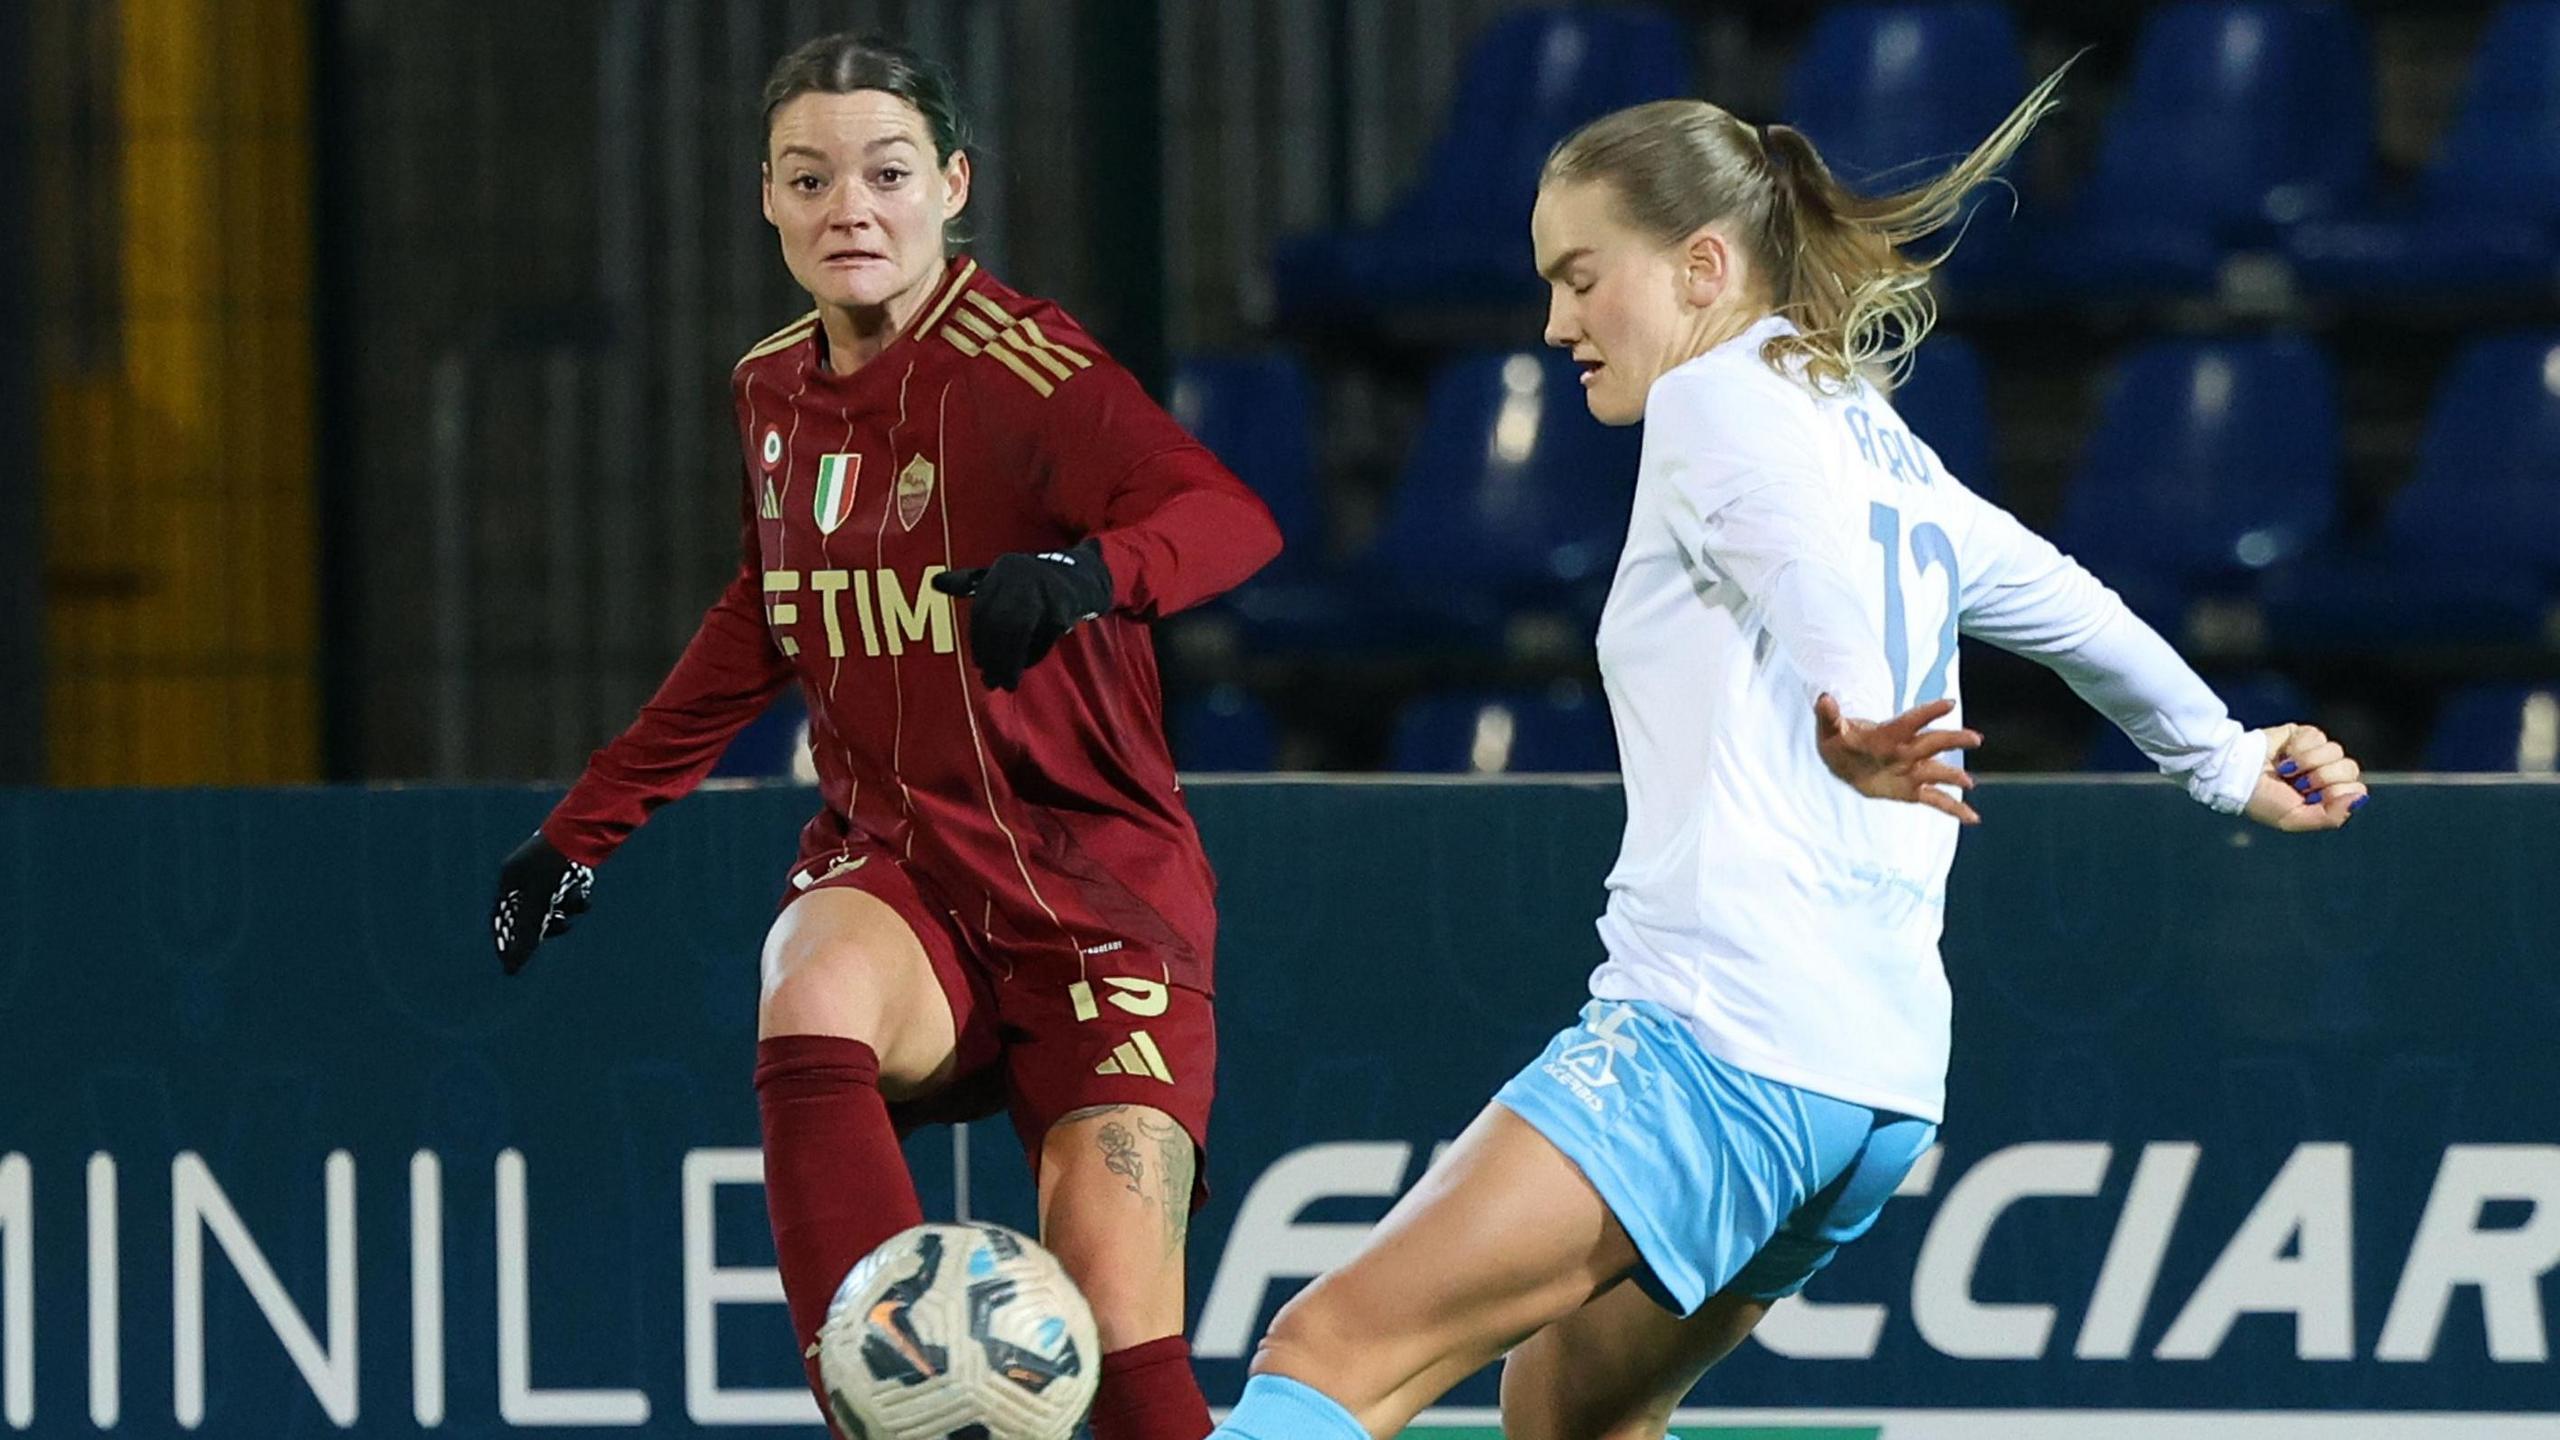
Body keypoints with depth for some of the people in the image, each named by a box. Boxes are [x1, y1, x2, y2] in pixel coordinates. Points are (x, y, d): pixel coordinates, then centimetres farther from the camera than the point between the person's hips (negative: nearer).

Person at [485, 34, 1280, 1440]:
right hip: (891, 864, 4)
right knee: (809, 1006, -34)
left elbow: (1229, 516, -30)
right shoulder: (773, 387, 6)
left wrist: (1087, 573, -50)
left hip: (1097, 886, -4)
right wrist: (584, 830, 26)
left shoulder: (1013, 364, -14)